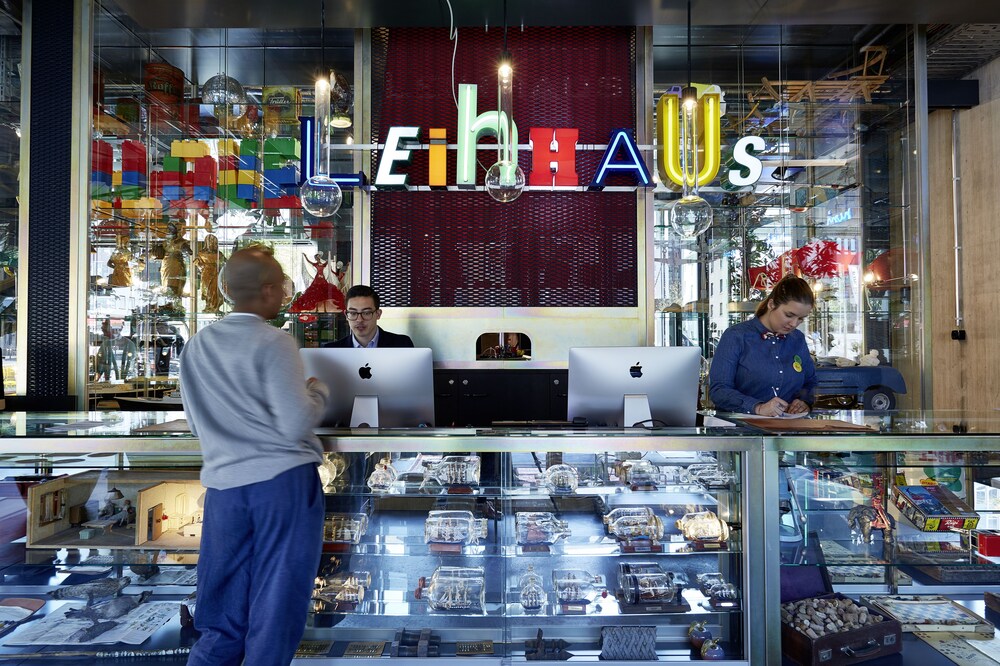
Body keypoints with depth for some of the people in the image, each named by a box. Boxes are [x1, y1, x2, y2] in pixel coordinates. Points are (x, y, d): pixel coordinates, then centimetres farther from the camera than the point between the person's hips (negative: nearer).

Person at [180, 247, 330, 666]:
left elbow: (199, 423, 19)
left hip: (224, 484, 6)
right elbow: (296, 425, -16)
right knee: (276, 608, 8)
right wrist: (319, 391, 1)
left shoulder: (195, 346, 9)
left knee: (224, 617, 16)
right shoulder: (273, 342, -11)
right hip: (284, 479, -6)